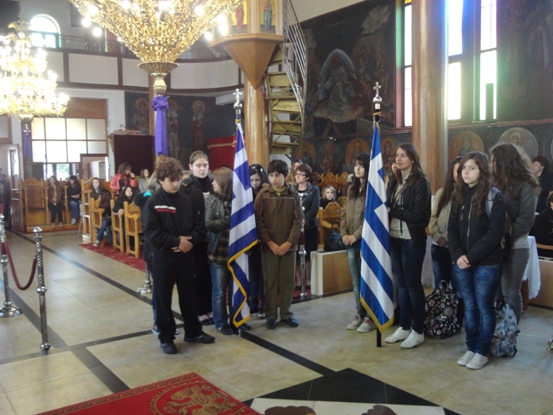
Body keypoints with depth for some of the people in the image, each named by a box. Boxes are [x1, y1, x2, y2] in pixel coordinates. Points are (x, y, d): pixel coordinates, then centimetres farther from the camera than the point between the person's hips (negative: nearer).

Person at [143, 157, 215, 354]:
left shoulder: (187, 200, 5)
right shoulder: (153, 203, -8)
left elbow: (199, 225, 4)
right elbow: (151, 232, -16)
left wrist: (190, 241, -15)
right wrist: (176, 241, -19)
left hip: (186, 256, 4)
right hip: (163, 258, -4)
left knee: (190, 296, 14)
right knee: (163, 299, 7)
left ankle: (193, 332, 30)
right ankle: (166, 337, 21)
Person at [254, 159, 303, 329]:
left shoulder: (293, 194, 0)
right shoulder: (263, 194, -2)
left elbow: (299, 221, -1)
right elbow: (258, 221, -5)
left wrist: (288, 242, -10)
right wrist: (270, 243, -11)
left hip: (288, 246, 1)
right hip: (268, 246, -1)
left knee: (287, 281, 8)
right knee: (270, 281, 5)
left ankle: (286, 313, 21)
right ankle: (271, 315, 17)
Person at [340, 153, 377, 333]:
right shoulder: (352, 188, 15)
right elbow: (345, 214, 15)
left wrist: (356, 236, -14)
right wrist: (344, 234, 2)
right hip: (351, 242, 7)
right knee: (356, 282, 13)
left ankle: (370, 317, 11)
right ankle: (360, 315, 23)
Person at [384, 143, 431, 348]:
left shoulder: (421, 181, -8)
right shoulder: (393, 181, 11)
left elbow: (419, 214, -15)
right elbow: (387, 207, 8)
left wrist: (393, 211, -13)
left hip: (412, 240, -6)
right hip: (394, 239, 6)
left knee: (413, 284, 2)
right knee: (401, 283, 12)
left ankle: (418, 331, 14)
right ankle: (404, 327, 23)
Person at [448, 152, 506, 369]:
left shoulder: (494, 197, -8)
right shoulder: (458, 195, 8)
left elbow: (495, 233, -14)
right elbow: (452, 229, 6)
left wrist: (471, 256, -17)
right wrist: (458, 255, -9)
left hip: (486, 264, -5)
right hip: (461, 263, 5)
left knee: (484, 307, 6)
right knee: (469, 307, 13)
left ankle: (482, 351, 19)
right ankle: (471, 348, 26)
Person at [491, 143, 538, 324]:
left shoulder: (525, 185, -7)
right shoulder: (498, 184, 12)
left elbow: (526, 220, -13)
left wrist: (506, 239, -15)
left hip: (514, 248, -6)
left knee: (510, 294, 4)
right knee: (495, 293, 12)